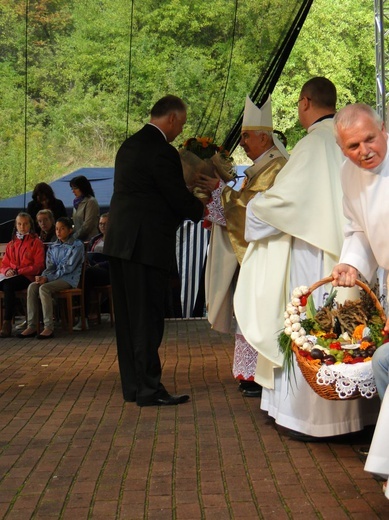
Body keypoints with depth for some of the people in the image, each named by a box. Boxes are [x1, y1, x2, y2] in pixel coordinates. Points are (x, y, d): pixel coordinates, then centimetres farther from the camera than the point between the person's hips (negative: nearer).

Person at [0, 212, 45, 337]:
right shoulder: (11, 244, 22)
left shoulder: (36, 242, 6)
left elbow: (38, 266, -3)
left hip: (27, 277, -5)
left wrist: (18, 271, -12)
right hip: (10, 276, 5)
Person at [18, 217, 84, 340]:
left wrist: (48, 278, -17)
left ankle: (49, 328, -30)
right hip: (54, 278, 6)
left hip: (69, 278, -6)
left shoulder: (77, 245, -4)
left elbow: (68, 268, -12)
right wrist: (43, 277, -12)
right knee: (32, 286, -21)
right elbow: (50, 267, 12)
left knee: (44, 288, -31)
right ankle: (31, 326, -24)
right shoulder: (53, 247, 17)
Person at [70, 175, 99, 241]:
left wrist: (75, 237, -11)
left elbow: (87, 225, -13)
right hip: (78, 239, 7)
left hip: (88, 240, -7)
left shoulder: (91, 202, -7)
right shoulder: (77, 202, 18)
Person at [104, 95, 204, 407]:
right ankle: (149, 389, 3)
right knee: (148, 318, -3)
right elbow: (180, 199, -12)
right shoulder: (162, 152, -14)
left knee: (128, 317, 12)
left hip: (120, 242, 9)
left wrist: (192, 205, 17)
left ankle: (132, 386, 19)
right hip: (146, 245, -9)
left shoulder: (130, 145, 15)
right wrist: (203, 209, 9)